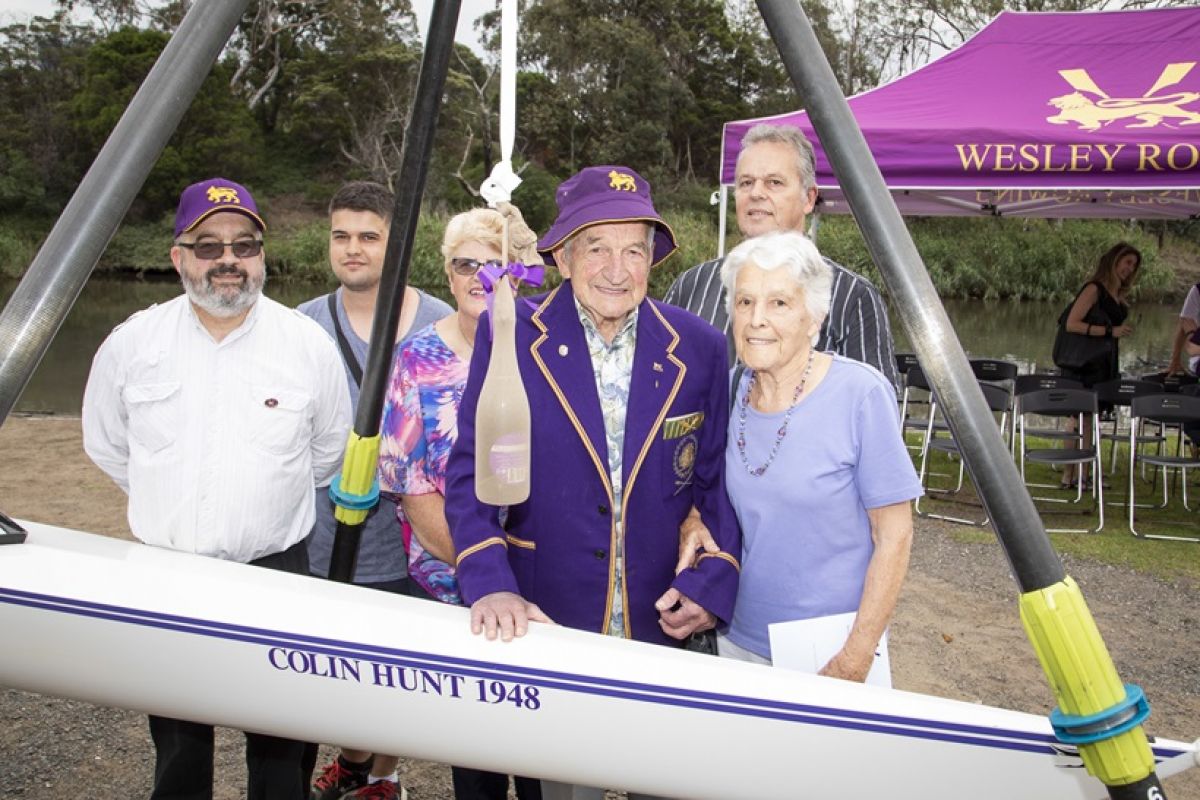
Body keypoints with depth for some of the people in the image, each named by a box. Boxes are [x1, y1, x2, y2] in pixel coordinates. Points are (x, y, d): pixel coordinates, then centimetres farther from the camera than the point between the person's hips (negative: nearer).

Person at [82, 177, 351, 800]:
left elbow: (328, 454, 8)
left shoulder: (309, 344, -5)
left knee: (280, 747, 9)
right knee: (177, 748, 16)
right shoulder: (131, 343, -2)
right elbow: (106, 447, 13)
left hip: (276, 570, -1)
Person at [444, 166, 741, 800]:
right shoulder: (511, 338, -6)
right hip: (545, 620, -1)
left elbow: (717, 479, 5)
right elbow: (470, 471, -4)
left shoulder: (699, 349, -2)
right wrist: (489, 583, -16)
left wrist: (714, 582, -8)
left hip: (666, 625, 2)